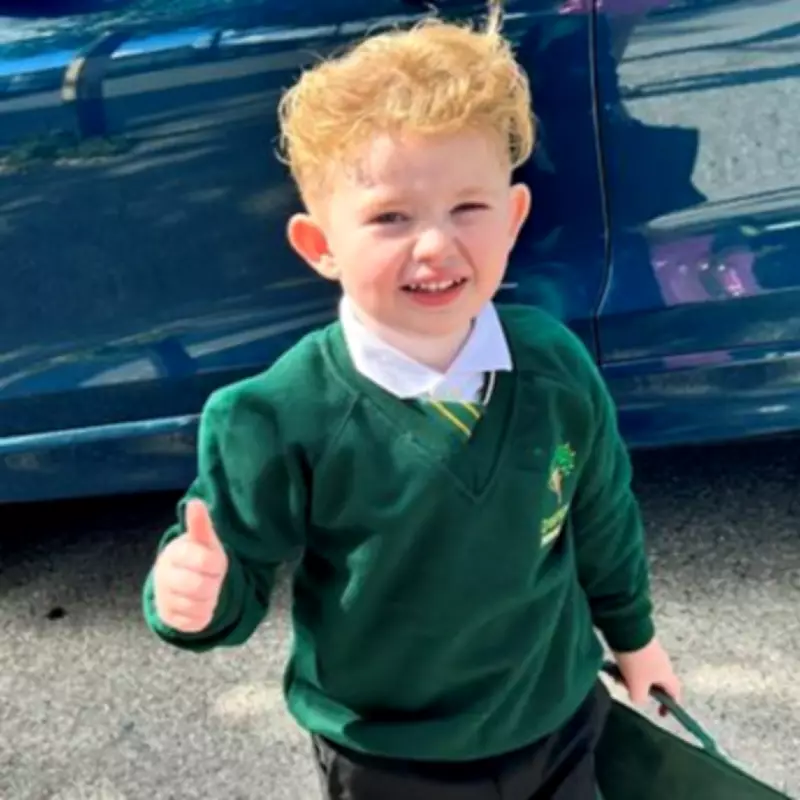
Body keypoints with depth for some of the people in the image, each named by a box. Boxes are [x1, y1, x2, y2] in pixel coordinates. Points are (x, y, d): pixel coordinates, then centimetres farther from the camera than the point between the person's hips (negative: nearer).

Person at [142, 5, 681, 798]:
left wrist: (630, 632, 16)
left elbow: (602, 518, 1)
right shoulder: (282, 421, -27)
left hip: (559, 726, 3)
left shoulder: (556, 366, -16)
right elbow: (236, 573, -15)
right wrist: (195, 594, -38)